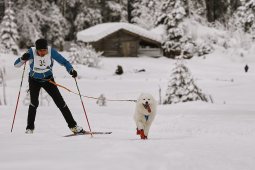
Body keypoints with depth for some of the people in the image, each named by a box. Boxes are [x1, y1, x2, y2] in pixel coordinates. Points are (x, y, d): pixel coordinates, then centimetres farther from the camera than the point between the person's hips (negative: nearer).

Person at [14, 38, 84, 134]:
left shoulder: (51, 51, -23)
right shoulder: (31, 52, -26)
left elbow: (64, 62, -16)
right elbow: (16, 65, -25)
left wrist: (71, 70, -35)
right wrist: (23, 59, -47)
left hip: (48, 80, 1)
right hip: (34, 80, -1)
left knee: (60, 102, -4)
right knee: (34, 103, -21)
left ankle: (73, 126, 6)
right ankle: (30, 128, -10)